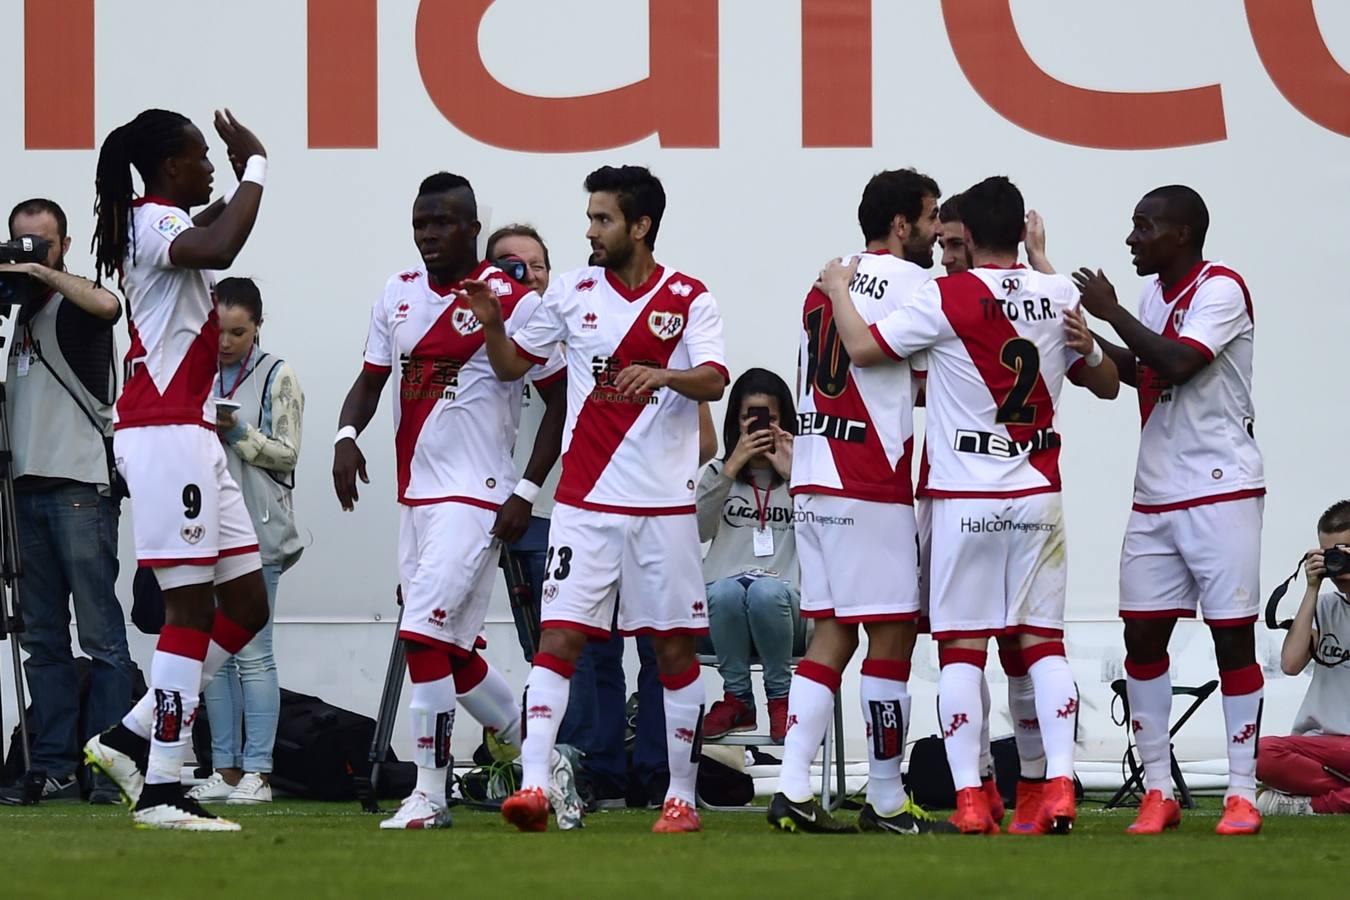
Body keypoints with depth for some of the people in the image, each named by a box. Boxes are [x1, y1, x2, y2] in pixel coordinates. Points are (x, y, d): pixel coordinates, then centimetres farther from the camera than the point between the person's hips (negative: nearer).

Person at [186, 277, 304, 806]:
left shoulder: (276, 377, 0)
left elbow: (287, 453, -3)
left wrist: (239, 433, -16)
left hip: (257, 533, -5)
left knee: (253, 655, -6)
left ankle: (257, 772, -5)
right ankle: (226, 769, 10)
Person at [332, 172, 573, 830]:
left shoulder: (513, 303, -9)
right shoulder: (399, 295, 10)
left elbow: (561, 401, -5)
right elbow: (371, 380, 18)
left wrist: (527, 492, -10)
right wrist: (346, 436, -3)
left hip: (476, 498, -7)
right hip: (415, 497, 7)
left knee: (423, 634, -16)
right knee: (453, 651, 12)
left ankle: (429, 794, -9)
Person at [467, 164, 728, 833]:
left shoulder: (688, 298, 0)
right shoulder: (573, 291, 7)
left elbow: (714, 381, -13)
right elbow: (512, 365, 16)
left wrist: (663, 375, -32)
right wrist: (492, 325, -3)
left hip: (665, 505, -1)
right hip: (584, 502, 1)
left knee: (675, 648, 5)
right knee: (559, 638, -11)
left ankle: (682, 797, 14)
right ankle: (532, 783, -18)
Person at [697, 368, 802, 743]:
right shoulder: (718, 473, 19)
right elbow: (697, 529, -1)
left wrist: (793, 474, -6)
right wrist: (731, 468, -7)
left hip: (784, 603, -1)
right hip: (722, 609, 1)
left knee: (765, 591, -37)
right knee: (726, 590, -35)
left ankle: (781, 696, -15)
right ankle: (737, 698, -14)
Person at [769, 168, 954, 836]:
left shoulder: (823, 285, 18)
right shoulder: (908, 282, -7)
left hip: (812, 480, 8)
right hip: (871, 487, -8)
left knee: (833, 631, 9)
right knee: (892, 631, -1)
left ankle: (793, 787, -1)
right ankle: (885, 800, 2)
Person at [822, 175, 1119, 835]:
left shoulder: (947, 298, -9)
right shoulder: (1061, 298, 5)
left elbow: (862, 348, -7)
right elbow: (1106, 384, 14)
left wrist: (839, 289, 6)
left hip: (963, 496, -3)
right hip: (1038, 494, 3)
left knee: (961, 647, 1)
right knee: (1043, 639, 5)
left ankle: (969, 799, -4)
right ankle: (1060, 786, -8)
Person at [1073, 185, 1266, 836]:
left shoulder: (1220, 289, -11)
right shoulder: (1154, 292, 13)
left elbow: (1178, 365, -23)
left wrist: (1112, 314, -14)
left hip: (1221, 490, -8)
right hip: (1155, 495, 8)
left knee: (1233, 635, -4)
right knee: (1142, 633, 3)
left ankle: (1243, 794, 0)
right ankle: (1158, 791, 8)